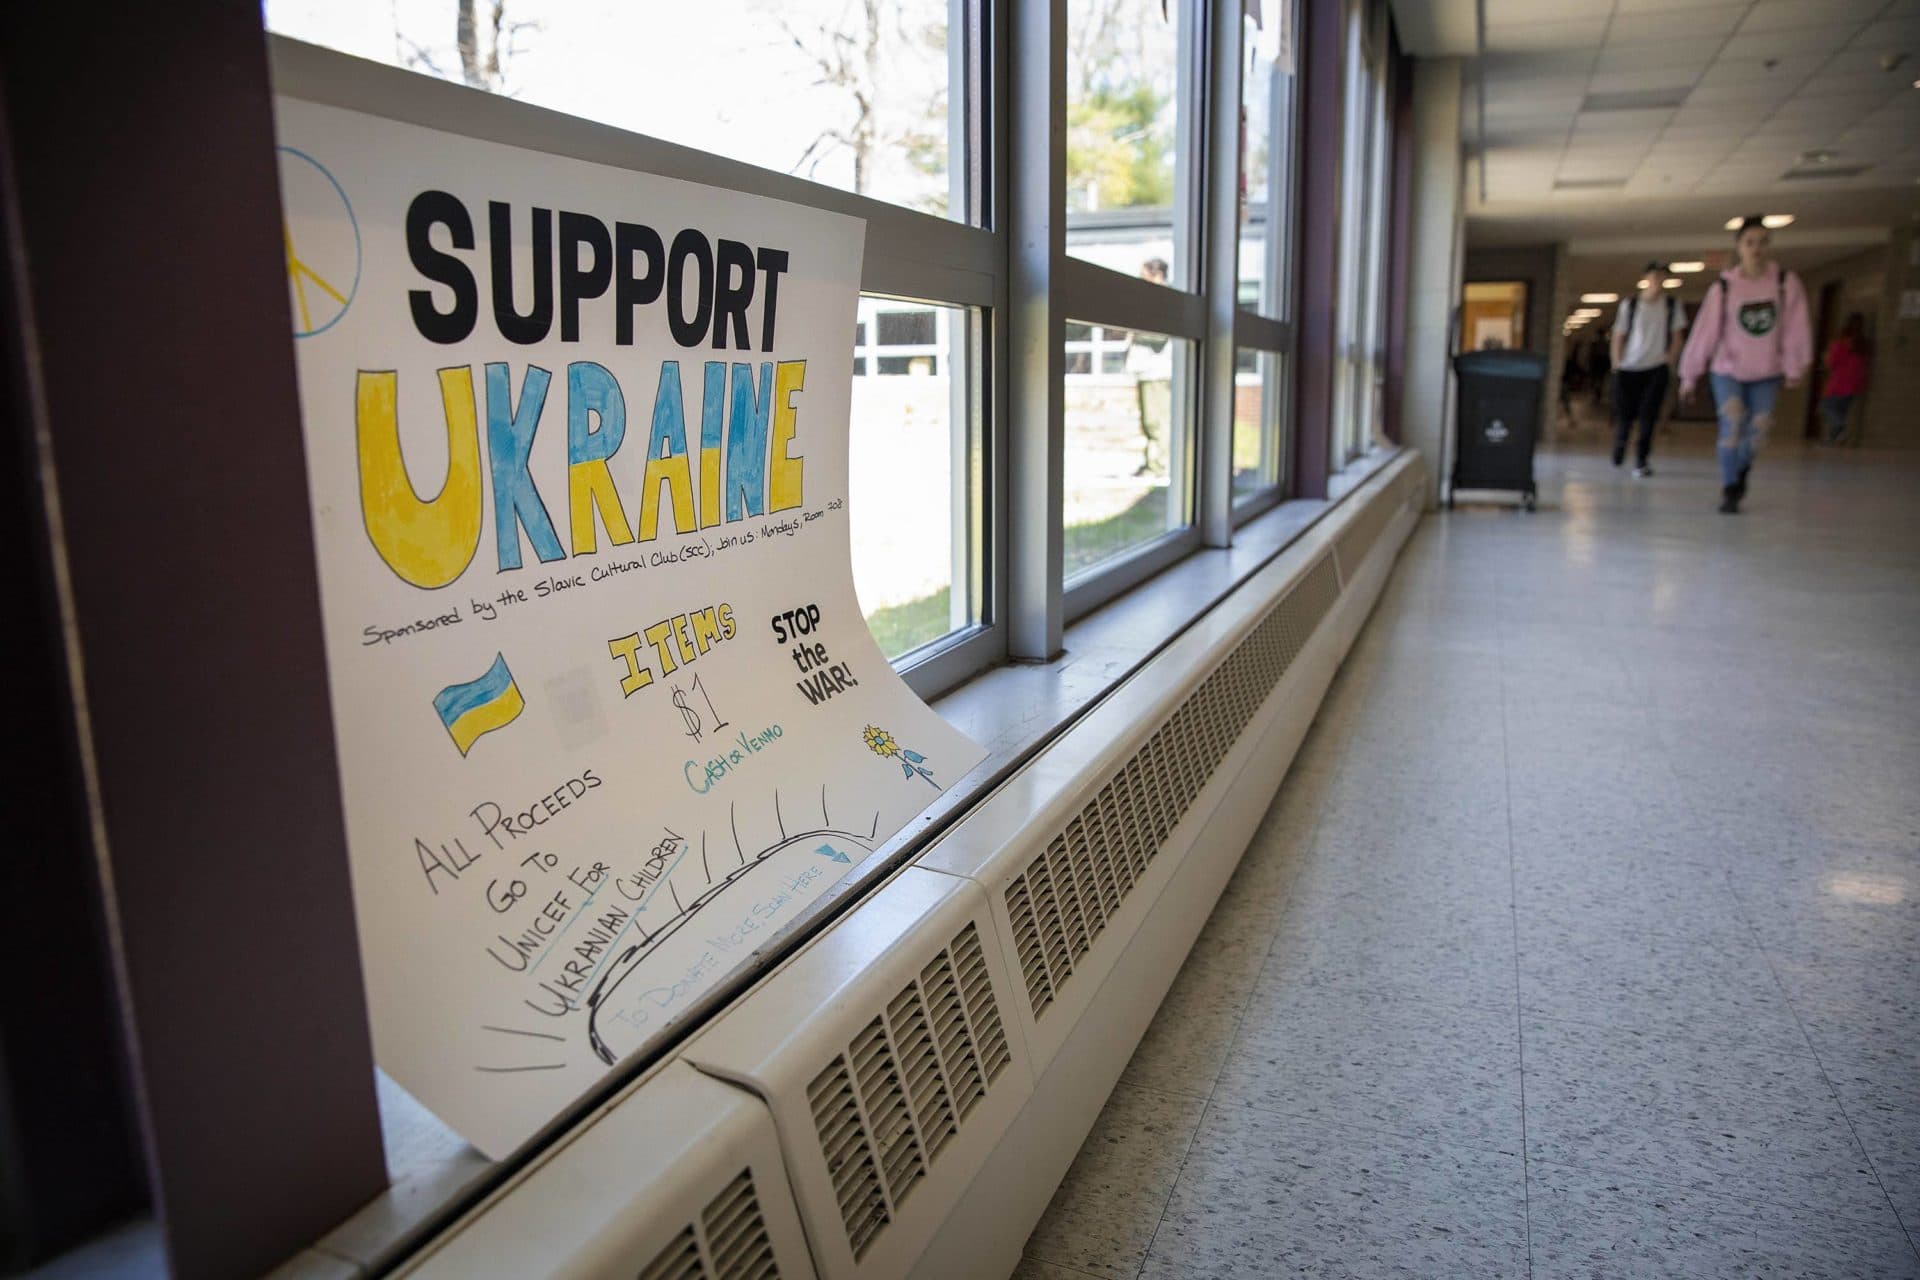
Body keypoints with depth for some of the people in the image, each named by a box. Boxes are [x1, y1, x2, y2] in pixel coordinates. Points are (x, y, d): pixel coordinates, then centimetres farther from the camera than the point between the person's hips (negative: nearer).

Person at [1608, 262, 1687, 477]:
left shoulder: (1672, 305, 3)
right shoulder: (1629, 304, -1)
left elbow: (1677, 334, 11)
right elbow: (1619, 335, 3)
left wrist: (1671, 356, -2)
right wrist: (1616, 363, -5)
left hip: (1657, 368, 0)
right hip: (1629, 368, 0)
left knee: (1648, 415, -8)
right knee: (1624, 415, 4)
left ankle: (1641, 461, -5)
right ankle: (1619, 447, 33)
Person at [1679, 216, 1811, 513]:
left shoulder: (1786, 282, -5)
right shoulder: (1723, 287, -8)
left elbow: (1795, 327, -8)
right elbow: (1704, 332, -6)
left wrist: (1795, 366, -14)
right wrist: (1689, 376, -5)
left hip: (1767, 372, 2)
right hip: (1727, 369, -1)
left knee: (1758, 429, 0)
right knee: (1732, 425, -17)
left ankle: (1741, 469, 33)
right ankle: (1729, 491, -4)